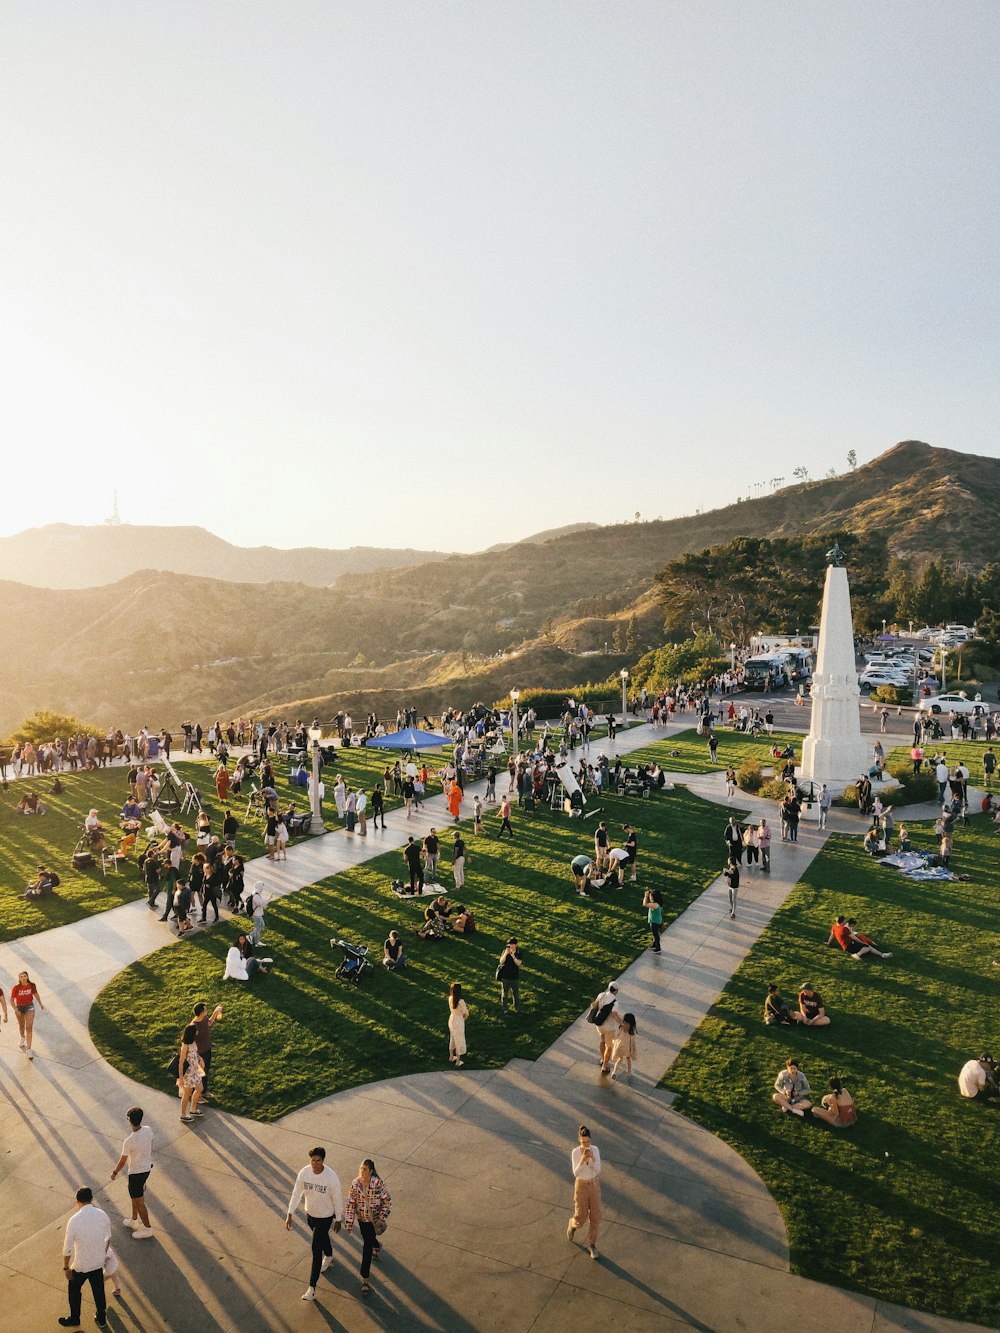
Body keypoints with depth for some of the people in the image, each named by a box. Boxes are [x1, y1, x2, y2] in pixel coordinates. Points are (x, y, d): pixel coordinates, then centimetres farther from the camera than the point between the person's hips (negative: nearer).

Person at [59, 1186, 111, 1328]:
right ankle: (102, 1319, 40)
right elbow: (108, 1238, 4)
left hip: (81, 1265, -3)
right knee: (99, 1290, 24)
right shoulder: (102, 1214, -12)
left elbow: (67, 1248, -18)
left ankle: (74, 1319, 44)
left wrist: (66, 1267, -1)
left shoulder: (74, 1220, -25)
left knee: (74, 1290, 25)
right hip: (98, 1262, 3)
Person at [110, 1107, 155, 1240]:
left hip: (136, 1172, -7)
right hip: (147, 1167, 7)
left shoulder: (129, 1141, -31)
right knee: (135, 1196, 28)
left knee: (139, 1201, 10)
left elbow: (122, 1161, -17)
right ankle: (134, 1221, 45)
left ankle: (147, 1229, 22)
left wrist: (115, 1172, 3)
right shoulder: (148, 1130, -13)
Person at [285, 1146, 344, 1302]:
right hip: (310, 1214, 5)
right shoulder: (304, 1173, -20)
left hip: (325, 1217, -4)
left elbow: (337, 1199, -17)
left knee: (316, 1249, -1)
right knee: (322, 1237, 29)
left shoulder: (331, 1177, -31)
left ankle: (312, 1288, 11)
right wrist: (290, 1214, -10)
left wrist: (338, 1220, -7)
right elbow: (296, 1194, -8)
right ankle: (329, 1257, 60)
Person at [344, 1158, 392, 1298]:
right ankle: (377, 1245, 60)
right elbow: (351, 1204, -7)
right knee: (367, 1239, 24)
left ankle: (365, 1279, 13)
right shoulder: (355, 1183, -17)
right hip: (362, 1218, 4)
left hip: (374, 1219, -4)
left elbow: (387, 1202, -15)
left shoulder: (377, 1183, -25)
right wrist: (348, 1223, -5)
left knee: (367, 1246, -2)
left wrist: (382, 1219, -16)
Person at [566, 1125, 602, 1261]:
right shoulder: (575, 1152, -19)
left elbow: (598, 1170, -17)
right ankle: (572, 1225, 43)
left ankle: (591, 1244, 27)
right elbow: (576, 1173, -23)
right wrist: (583, 1160, -41)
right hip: (581, 1185, -2)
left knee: (595, 1216, 5)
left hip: (594, 1185, 2)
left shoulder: (595, 1149, -13)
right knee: (581, 1218, 6)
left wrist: (592, 1158, -36)